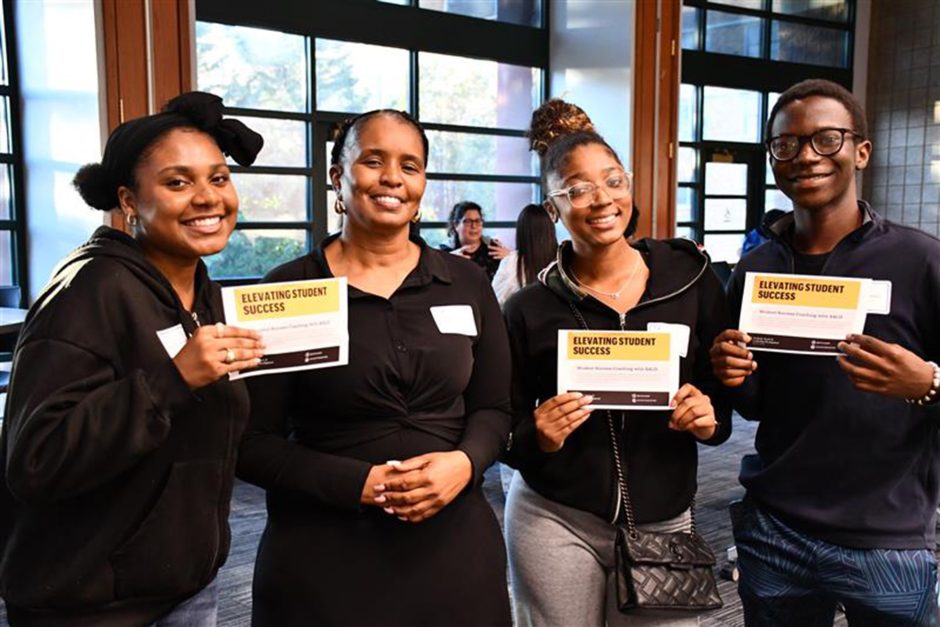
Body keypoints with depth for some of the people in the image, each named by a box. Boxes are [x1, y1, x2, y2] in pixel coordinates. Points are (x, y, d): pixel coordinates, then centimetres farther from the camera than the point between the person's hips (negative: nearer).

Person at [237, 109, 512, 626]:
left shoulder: (467, 284, 3)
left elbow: (494, 408, 7)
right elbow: (251, 442, -6)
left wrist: (465, 463, -14)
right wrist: (358, 484, -18)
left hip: (452, 541, 3)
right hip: (323, 554, -2)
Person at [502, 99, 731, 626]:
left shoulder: (691, 279, -4)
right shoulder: (530, 308, -7)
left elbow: (726, 393, 5)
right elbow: (506, 437, -1)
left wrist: (709, 419, -16)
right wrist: (539, 438, -21)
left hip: (664, 522, 1)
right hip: (554, 522, -1)